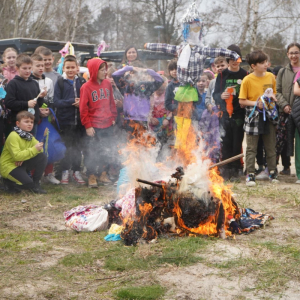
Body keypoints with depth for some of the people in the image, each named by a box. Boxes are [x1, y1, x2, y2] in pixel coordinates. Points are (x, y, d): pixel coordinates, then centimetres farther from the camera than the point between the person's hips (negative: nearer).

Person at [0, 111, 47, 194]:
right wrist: (34, 149, -29)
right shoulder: (13, 136, -19)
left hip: (21, 164, 8)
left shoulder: (30, 136, 5)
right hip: (8, 165, -8)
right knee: (28, 183, -27)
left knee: (42, 157, -10)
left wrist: (24, 156, -20)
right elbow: (16, 156, -29)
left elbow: (40, 149, -5)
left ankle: (36, 184, 1)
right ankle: (9, 181, 4)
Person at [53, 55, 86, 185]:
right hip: (65, 120, -2)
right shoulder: (60, 83, 0)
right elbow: (56, 102, -7)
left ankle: (76, 171, 18)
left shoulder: (82, 82, 7)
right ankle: (65, 172, 13)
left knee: (78, 146, 8)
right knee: (66, 146, 3)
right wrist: (72, 101, -16)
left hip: (79, 119, 2)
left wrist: (81, 103, -13)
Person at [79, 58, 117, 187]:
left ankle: (103, 174, 24)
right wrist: (87, 125, -10)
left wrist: (113, 117, 8)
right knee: (93, 152, 2)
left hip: (108, 125, 5)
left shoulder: (107, 83, 5)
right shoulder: (86, 87, -8)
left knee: (107, 151, 10)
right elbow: (83, 108, -8)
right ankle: (92, 177, 13)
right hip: (94, 126, -4)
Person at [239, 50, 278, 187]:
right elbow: (242, 101, -5)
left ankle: (272, 172, 17)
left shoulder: (271, 76, 5)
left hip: (269, 114, 4)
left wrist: (273, 97, -2)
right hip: (253, 115, -4)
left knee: (271, 146, 8)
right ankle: (250, 174, 4)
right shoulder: (247, 80, -8)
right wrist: (256, 103, -18)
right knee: (251, 148, 0)